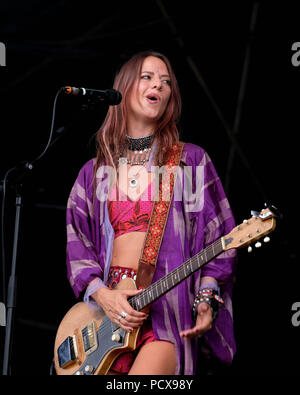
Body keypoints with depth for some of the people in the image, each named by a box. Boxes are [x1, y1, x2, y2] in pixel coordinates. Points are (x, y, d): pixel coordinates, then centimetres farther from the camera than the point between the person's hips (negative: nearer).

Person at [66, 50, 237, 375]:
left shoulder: (190, 160, 8)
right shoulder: (94, 172, 14)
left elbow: (216, 236, 5)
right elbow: (78, 245, 10)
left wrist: (206, 301, -6)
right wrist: (101, 294, -7)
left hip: (167, 312, -3)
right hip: (107, 311, 3)